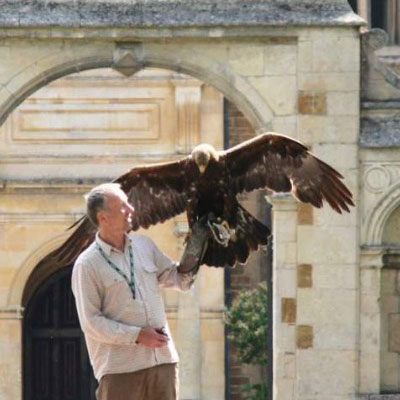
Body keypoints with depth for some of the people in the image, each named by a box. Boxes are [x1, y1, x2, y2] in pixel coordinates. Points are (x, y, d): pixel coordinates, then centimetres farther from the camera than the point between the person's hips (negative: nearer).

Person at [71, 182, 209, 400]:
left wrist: (196, 242, 5)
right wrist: (137, 335, -15)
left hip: (162, 360, 6)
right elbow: (91, 322, -10)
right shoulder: (87, 265, -8)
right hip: (120, 367, -6)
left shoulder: (143, 245, 10)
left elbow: (180, 279, 18)